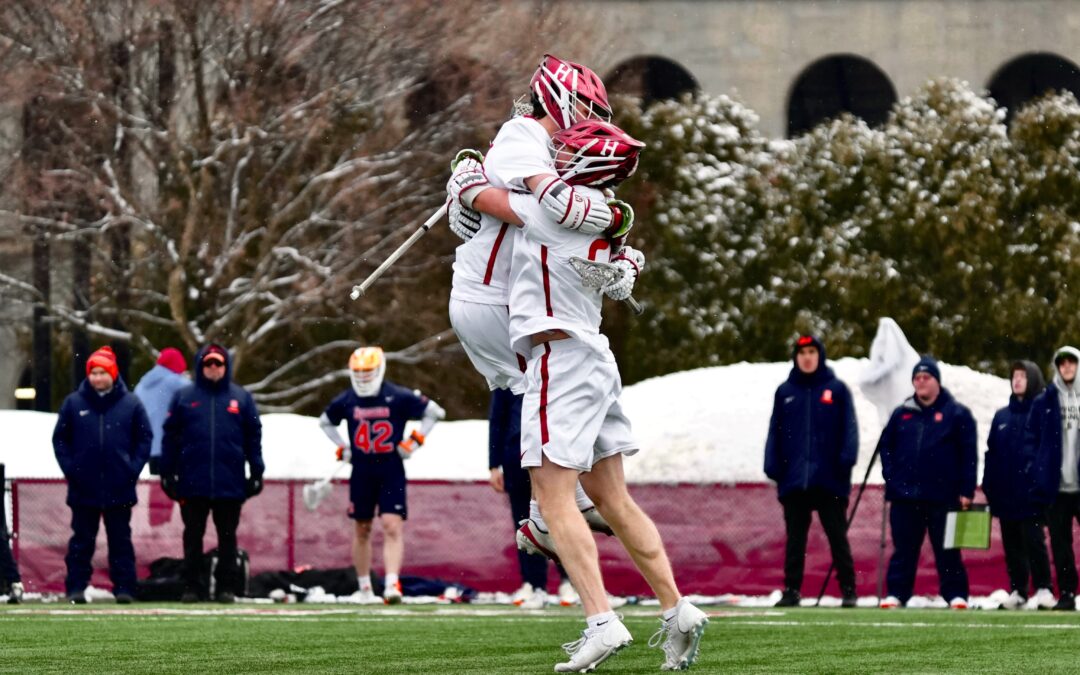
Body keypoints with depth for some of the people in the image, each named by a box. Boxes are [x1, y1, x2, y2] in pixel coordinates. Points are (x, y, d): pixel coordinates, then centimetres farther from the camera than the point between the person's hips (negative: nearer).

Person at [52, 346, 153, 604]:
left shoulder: (130, 404, 2)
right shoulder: (74, 403, 2)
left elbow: (145, 438, 5)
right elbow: (60, 439, 6)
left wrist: (133, 468, -4)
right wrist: (69, 468, -5)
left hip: (120, 488, 0)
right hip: (83, 488, 0)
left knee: (120, 540, 5)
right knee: (82, 539, 4)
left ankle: (124, 588, 7)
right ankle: (76, 587, 6)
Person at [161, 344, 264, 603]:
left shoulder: (241, 397, 6)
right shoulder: (184, 397, 4)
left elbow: (253, 437, 7)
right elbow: (170, 436, 4)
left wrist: (256, 473, 3)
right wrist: (167, 474, 0)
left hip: (230, 482, 0)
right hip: (193, 482, 0)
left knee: (227, 537, 6)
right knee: (193, 536, 5)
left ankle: (227, 587, 11)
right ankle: (191, 586, 11)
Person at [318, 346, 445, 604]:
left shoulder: (398, 397, -7)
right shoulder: (346, 401, 2)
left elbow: (434, 412, 4)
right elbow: (325, 421, 22)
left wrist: (415, 441, -3)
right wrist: (342, 448, 10)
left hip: (391, 473, -3)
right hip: (361, 473, 3)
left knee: (392, 526, -15)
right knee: (362, 530, 10)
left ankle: (392, 584, -22)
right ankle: (364, 589, 21)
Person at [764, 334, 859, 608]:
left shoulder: (836, 389, 3)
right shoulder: (785, 392, 9)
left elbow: (849, 427, 0)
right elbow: (775, 432, 8)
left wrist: (847, 457, -14)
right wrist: (772, 465, -2)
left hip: (829, 480, -2)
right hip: (794, 479, 2)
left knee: (837, 536, 1)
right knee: (795, 538, 6)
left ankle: (848, 590, 5)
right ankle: (791, 589, 9)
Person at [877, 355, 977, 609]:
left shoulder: (957, 414, 1)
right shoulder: (902, 414, 12)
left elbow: (969, 455, -2)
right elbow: (885, 445, 17)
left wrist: (966, 492, -7)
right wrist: (891, 477, 3)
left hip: (943, 497, -3)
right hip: (905, 497, 3)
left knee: (947, 550, 1)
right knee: (903, 550, 5)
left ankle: (956, 594, 6)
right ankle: (896, 593, 9)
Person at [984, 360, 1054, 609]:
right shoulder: (1002, 416, 13)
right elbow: (991, 453, 13)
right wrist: (988, 487, 6)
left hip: (1031, 493, -5)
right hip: (1005, 493, 5)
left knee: (1033, 540, -7)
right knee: (1012, 544, 8)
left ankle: (1043, 588, -1)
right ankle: (1018, 589, 14)